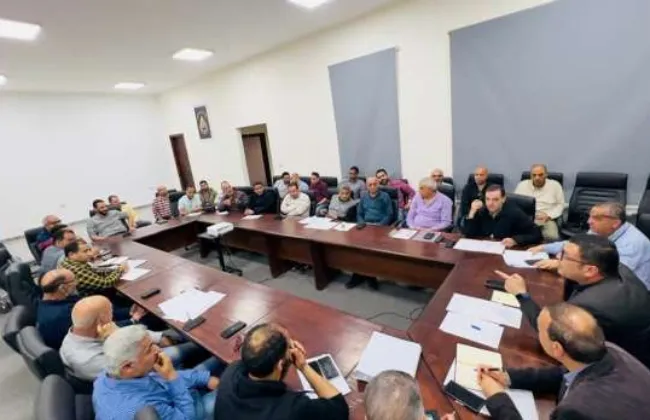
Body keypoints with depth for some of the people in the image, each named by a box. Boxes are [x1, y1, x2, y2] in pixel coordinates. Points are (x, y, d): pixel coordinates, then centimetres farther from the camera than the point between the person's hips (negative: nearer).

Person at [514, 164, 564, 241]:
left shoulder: (555, 185, 10)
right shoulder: (522, 185, 10)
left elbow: (560, 204, 12)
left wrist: (549, 215, -6)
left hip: (547, 219, 0)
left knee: (552, 237, -31)